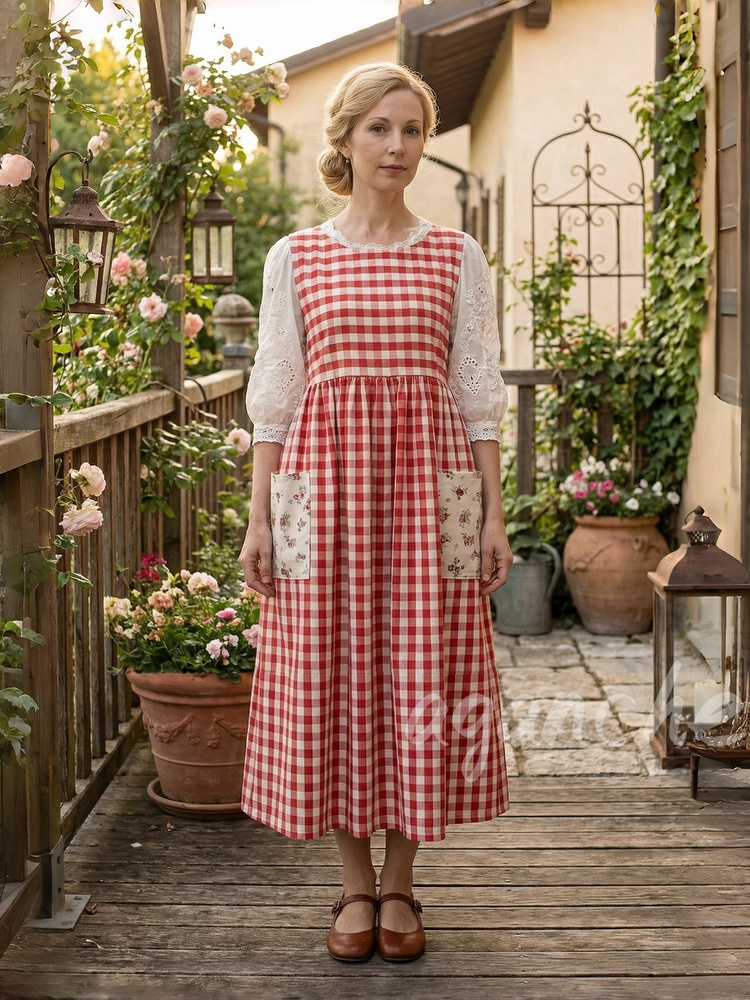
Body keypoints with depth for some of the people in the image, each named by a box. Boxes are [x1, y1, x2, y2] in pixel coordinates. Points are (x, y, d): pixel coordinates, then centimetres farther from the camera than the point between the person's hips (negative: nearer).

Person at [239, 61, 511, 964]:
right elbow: (274, 395, 6)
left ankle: (399, 884, 16)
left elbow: (480, 395, 6)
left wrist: (493, 513, 0)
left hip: (428, 479, 0)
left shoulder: (457, 258, 6)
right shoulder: (296, 259, 6)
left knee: (422, 673, 1)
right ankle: (356, 883, 17)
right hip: (324, 478, 0)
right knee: (331, 672, 2)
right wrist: (258, 517, 1)